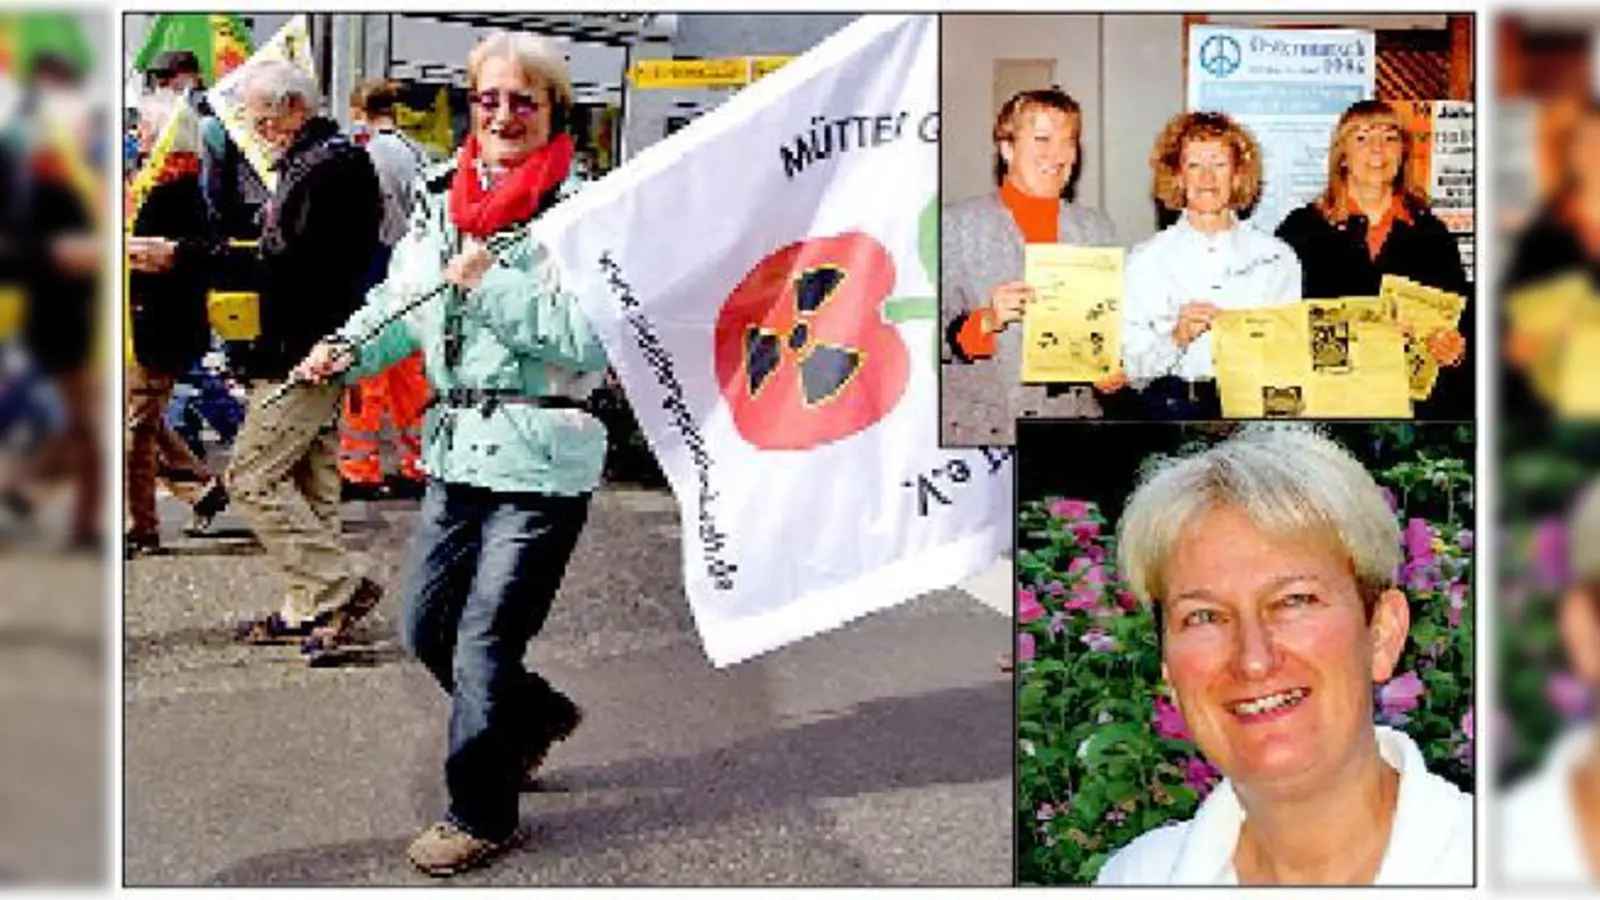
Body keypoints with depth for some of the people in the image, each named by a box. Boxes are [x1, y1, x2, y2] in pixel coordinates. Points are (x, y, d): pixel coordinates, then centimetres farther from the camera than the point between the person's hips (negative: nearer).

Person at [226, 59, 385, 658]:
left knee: (252, 479, -7)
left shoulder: (324, 169, -16)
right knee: (311, 484, 14)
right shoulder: (336, 160, 16)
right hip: (318, 353, 11)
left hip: (303, 357, -11)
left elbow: (296, 267, -25)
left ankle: (341, 587, -5)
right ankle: (309, 609, 21)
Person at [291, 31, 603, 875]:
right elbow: (403, 303, 15)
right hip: (456, 448, 7)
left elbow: (588, 339, -19)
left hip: (540, 457, -7)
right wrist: (347, 348, -3)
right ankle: (538, 714, 42)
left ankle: (479, 814, 18)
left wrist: (493, 285, -25)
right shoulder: (439, 197, 9)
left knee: (484, 642, -1)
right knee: (425, 625, 16)